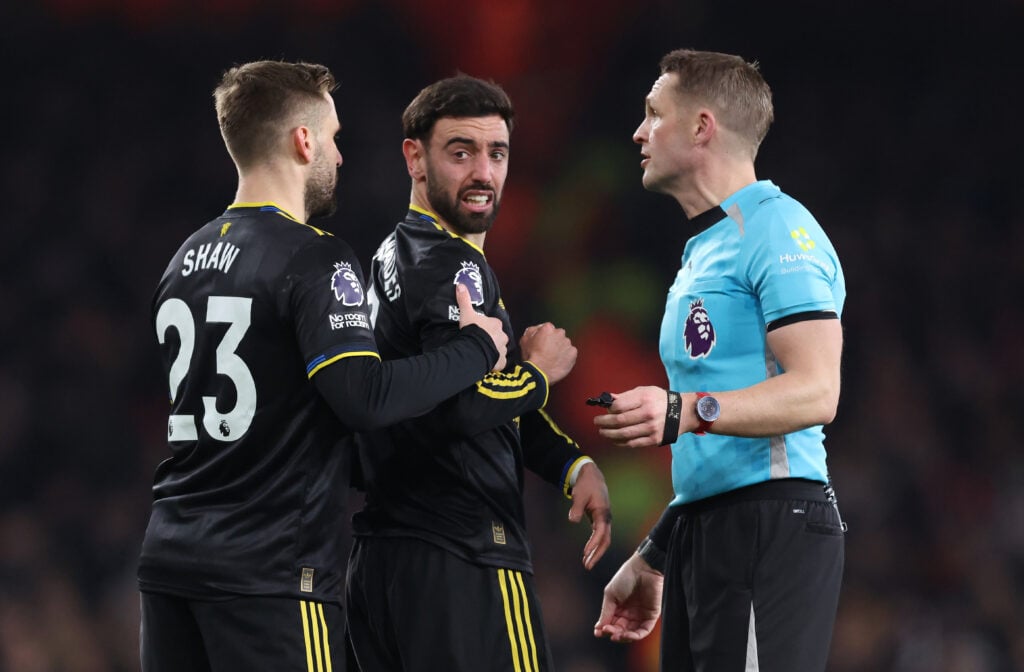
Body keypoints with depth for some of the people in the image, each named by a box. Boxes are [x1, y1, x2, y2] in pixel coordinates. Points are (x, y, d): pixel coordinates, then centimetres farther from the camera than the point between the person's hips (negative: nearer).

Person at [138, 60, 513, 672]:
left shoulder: (186, 259, 14)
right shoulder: (314, 259, -10)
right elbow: (365, 397, -21)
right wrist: (476, 351, -7)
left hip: (172, 556, 7)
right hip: (271, 576, -7)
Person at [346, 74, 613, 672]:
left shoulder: (393, 258, 20)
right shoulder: (455, 267, -11)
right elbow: (461, 404, -27)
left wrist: (574, 465, 9)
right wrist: (539, 372, -8)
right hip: (464, 566, -9)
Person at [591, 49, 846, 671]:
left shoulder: (778, 229, -7)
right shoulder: (705, 250, 24)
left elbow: (816, 391, -19)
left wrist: (687, 412, -30)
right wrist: (652, 559, 26)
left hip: (770, 525, -10)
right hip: (702, 536, 10)